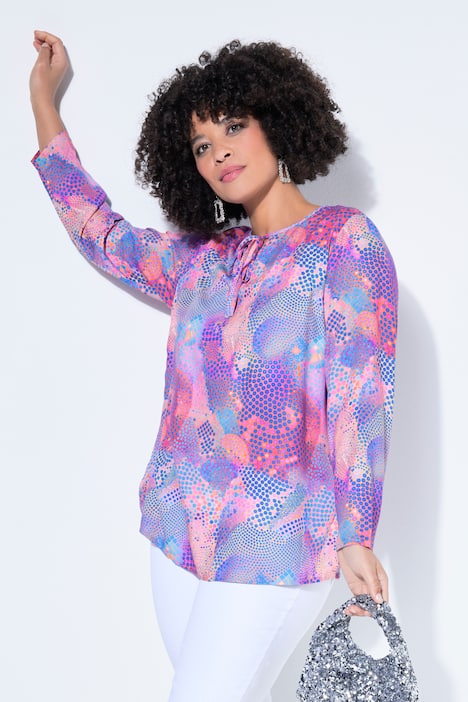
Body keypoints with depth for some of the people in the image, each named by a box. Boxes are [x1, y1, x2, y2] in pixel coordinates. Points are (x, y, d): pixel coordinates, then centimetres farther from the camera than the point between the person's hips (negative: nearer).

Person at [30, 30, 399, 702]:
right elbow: (99, 231, 22)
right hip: (178, 528, 6)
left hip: (275, 546, -5)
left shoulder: (344, 238, -6)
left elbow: (360, 396, -11)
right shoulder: (200, 256, 10)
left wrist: (355, 538, -14)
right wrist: (43, 99, 26)